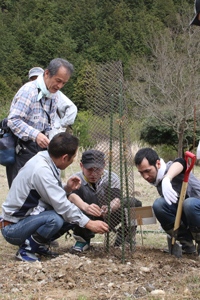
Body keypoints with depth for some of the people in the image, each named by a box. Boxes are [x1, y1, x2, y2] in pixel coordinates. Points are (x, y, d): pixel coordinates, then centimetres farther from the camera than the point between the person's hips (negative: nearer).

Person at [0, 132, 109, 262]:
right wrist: (89, 224, -21)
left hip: (29, 217, 9)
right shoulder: (40, 170, -26)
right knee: (54, 219, -35)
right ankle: (26, 249, -11)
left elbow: (52, 195, 13)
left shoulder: (44, 160, 2)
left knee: (76, 212, -3)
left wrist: (66, 188, -6)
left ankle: (38, 245, 8)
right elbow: (61, 205, -25)